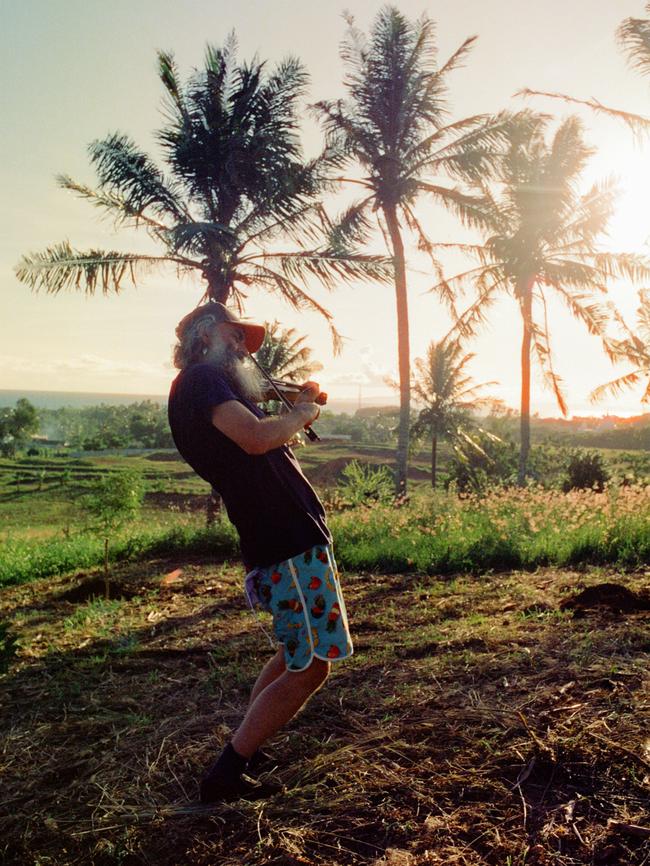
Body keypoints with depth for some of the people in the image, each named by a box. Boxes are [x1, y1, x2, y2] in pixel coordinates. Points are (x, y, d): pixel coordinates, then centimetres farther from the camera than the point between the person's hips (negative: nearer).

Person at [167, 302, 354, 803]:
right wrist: (301, 413, -10)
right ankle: (226, 774, 6)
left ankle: (244, 750, 32)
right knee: (310, 668, -3)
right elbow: (256, 438, -28)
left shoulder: (209, 385, 19)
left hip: (284, 537, 10)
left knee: (297, 653, 24)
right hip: (290, 543, -10)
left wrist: (296, 411, 9)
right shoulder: (201, 378, -11)